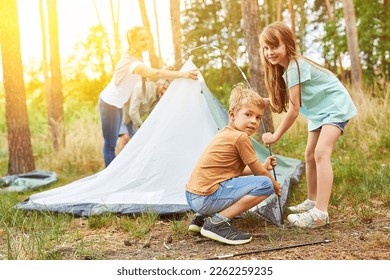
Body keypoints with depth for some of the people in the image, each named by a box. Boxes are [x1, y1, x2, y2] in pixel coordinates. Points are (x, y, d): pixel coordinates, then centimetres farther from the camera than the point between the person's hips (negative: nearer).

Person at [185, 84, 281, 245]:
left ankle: (201, 217, 19)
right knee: (265, 184, -13)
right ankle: (218, 222, -12)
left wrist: (263, 167, 26)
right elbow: (259, 172, -1)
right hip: (206, 199, -10)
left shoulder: (225, 133, 17)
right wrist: (276, 186, 17)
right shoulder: (240, 137, -11)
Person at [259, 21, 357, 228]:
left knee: (321, 153, -24)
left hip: (335, 108, -10)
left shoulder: (295, 66, -26)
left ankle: (320, 213, -29)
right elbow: (283, 102, 6)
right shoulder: (285, 67, 3)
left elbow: (294, 110, -24)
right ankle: (312, 201, 29)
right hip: (319, 112, 10)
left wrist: (275, 136, -16)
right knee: (310, 155, 14)